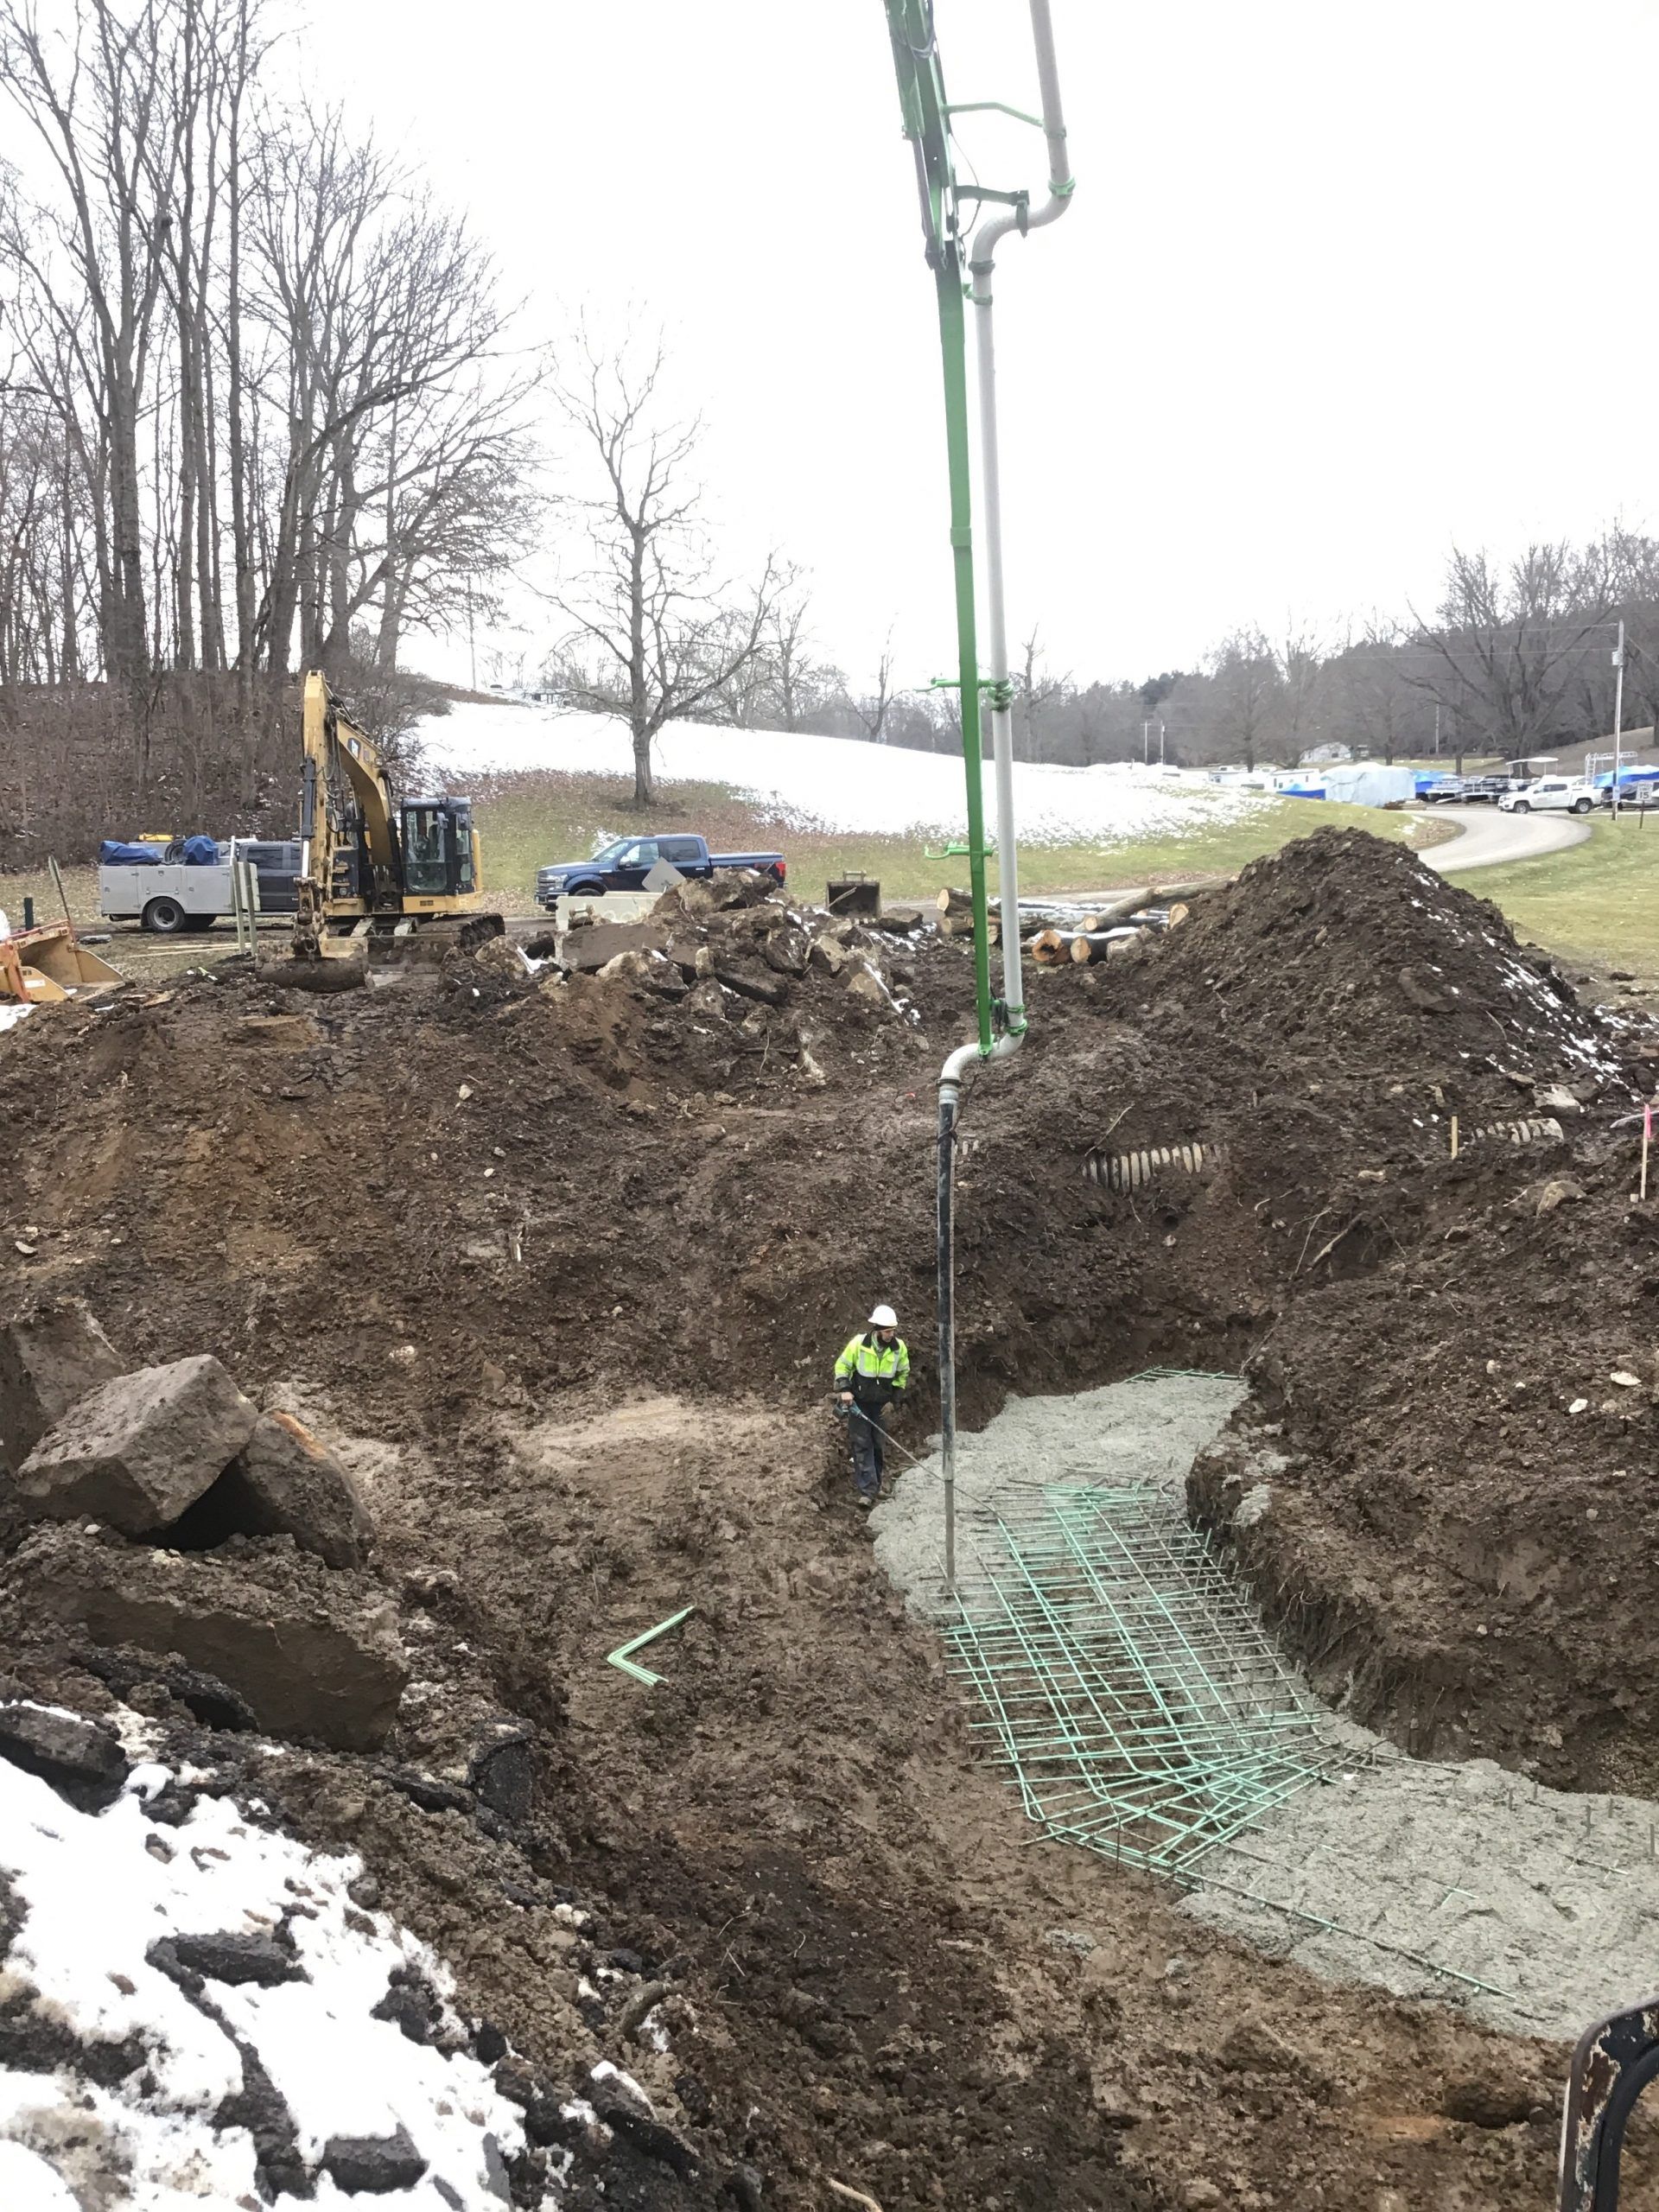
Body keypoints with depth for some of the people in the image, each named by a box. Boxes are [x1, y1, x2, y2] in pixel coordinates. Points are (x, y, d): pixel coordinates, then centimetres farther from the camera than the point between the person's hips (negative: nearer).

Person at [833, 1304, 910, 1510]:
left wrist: (893, 1398, 3)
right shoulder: (859, 1343, -17)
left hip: (881, 1404, 3)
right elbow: (842, 1365, -5)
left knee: (877, 1444, 10)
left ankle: (875, 1485, 26)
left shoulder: (899, 1347, -9)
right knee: (862, 1444, -9)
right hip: (858, 1402, -3)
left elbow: (903, 1373, 8)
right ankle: (867, 1491, -12)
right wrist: (844, 1389, -17)